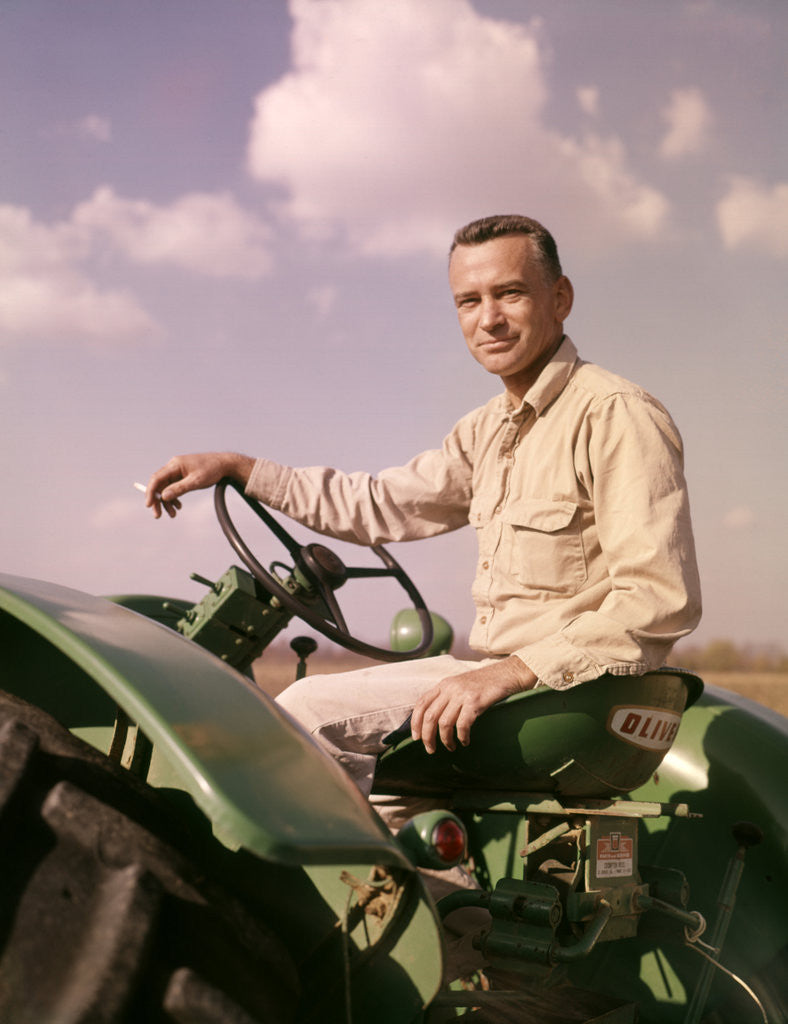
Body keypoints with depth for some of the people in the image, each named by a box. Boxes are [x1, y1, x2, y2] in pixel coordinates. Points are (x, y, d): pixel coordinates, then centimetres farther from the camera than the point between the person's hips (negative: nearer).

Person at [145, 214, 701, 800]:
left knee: (308, 712, -16)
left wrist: (510, 673, -27)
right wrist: (237, 467, 17)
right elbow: (383, 504, 24)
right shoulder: (489, 431, 16)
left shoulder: (616, 415, -14)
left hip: (573, 696, -9)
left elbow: (664, 602, -21)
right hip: (504, 679, 9)